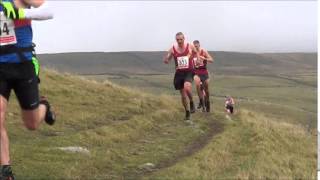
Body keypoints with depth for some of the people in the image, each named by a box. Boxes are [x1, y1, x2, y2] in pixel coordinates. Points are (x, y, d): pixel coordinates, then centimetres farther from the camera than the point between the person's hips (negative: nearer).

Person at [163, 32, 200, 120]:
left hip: (189, 72, -2)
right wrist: (166, 59, -19)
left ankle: (191, 103, -3)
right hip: (179, 73, 2)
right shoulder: (172, 49, -3)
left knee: (187, 87, -31)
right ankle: (187, 112, 27)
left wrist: (198, 58, -3)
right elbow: (166, 61, 4)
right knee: (183, 94, 8)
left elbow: (196, 53, 17)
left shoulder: (190, 46, -5)